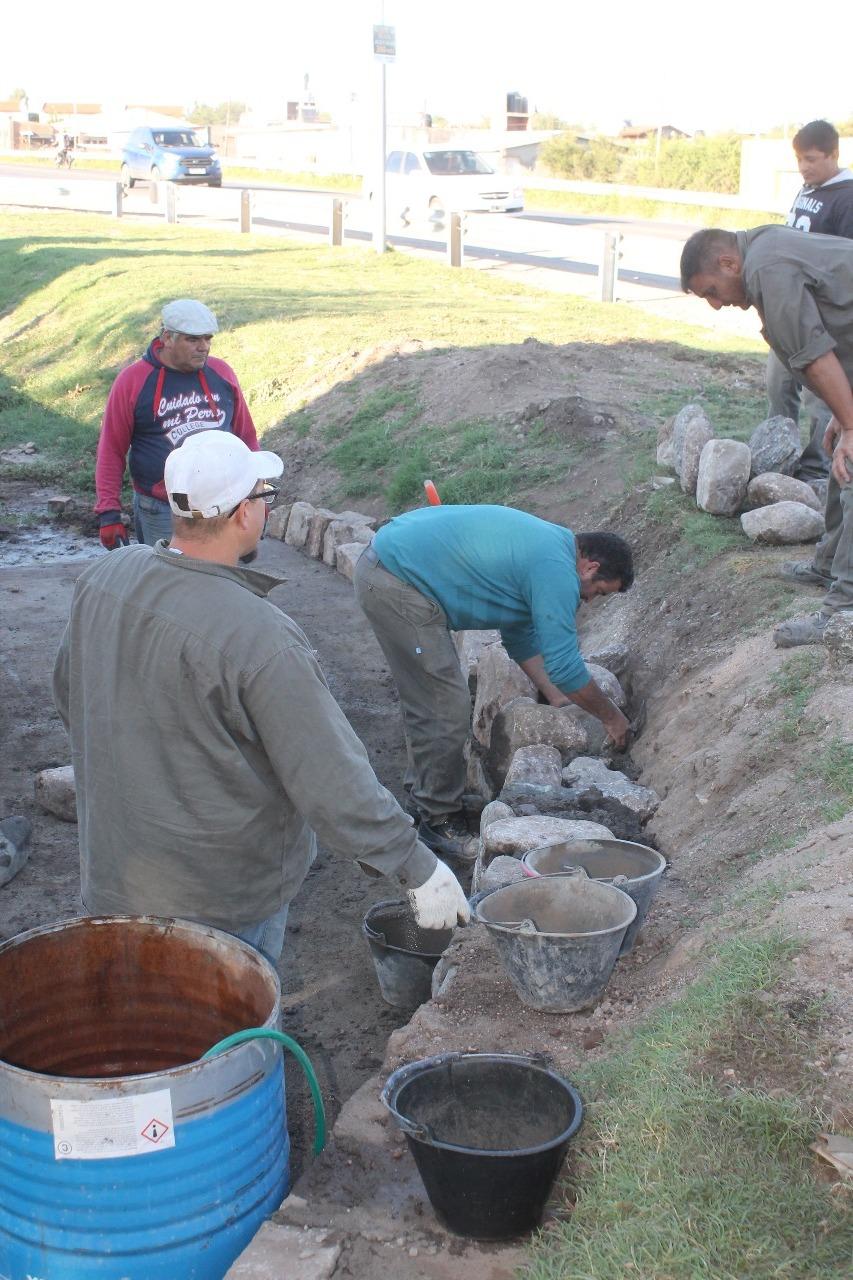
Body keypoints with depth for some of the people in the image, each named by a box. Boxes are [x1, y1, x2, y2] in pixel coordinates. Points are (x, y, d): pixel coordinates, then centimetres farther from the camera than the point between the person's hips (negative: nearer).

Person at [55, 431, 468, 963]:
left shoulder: (101, 579, -8)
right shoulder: (260, 639, -30)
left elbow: (68, 692, 10)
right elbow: (333, 783, -26)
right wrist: (418, 866, -14)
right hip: (222, 895, -6)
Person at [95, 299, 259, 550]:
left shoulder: (222, 373, 4)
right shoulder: (133, 380, -6)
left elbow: (246, 437, 13)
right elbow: (112, 450, -3)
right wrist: (108, 513, -7)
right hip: (160, 513, -3)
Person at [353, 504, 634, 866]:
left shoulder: (544, 545, 17)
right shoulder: (556, 569, -15)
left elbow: (521, 635, 27)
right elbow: (564, 664, -12)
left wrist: (556, 697, 27)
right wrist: (611, 717, 2)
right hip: (397, 586, -11)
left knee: (426, 700, 20)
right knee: (446, 709, -6)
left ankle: (424, 793, 33)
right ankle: (439, 820, 5)